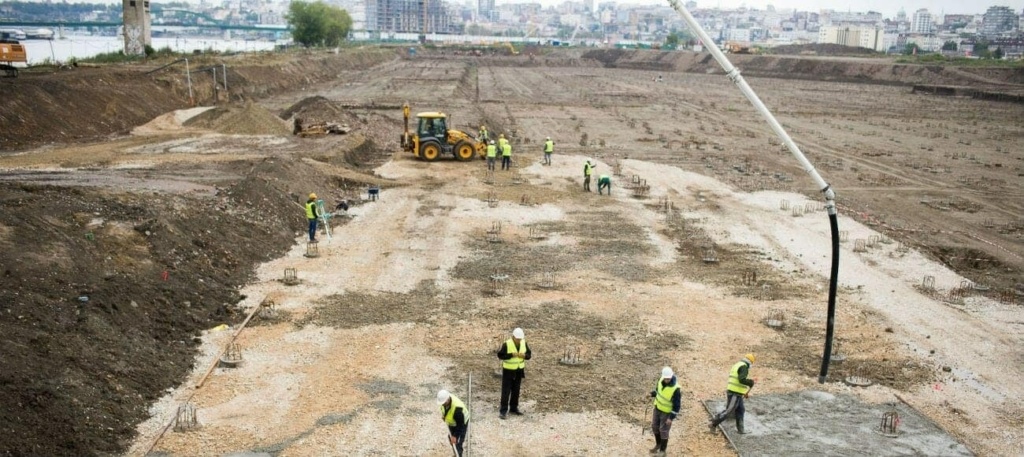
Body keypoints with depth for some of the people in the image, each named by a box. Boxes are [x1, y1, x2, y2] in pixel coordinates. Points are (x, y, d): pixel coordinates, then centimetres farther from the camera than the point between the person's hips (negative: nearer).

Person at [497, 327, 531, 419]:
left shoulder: (523, 343, -3)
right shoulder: (506, 344, -19)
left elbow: (529, 354, 4)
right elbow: (500, 355, -17)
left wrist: (524, 355, -18)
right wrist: (511, 355, -27)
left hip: (519, 370, 5)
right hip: (508, 370, -5)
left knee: (516, 390, 13)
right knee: (506, 391, -4)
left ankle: (514, 408, 26)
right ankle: (503, 410, 1)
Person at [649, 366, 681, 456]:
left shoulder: (675, 388, -33)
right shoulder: (661, 380, -14)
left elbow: (677, 405, -24)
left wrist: (671, 417, -22)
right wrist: (652, 394, -11)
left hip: (667, 411, -6)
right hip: (658, 407, 6)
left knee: (663, 431, 7)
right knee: (654, 426, 19)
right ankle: (658, 444, 43)